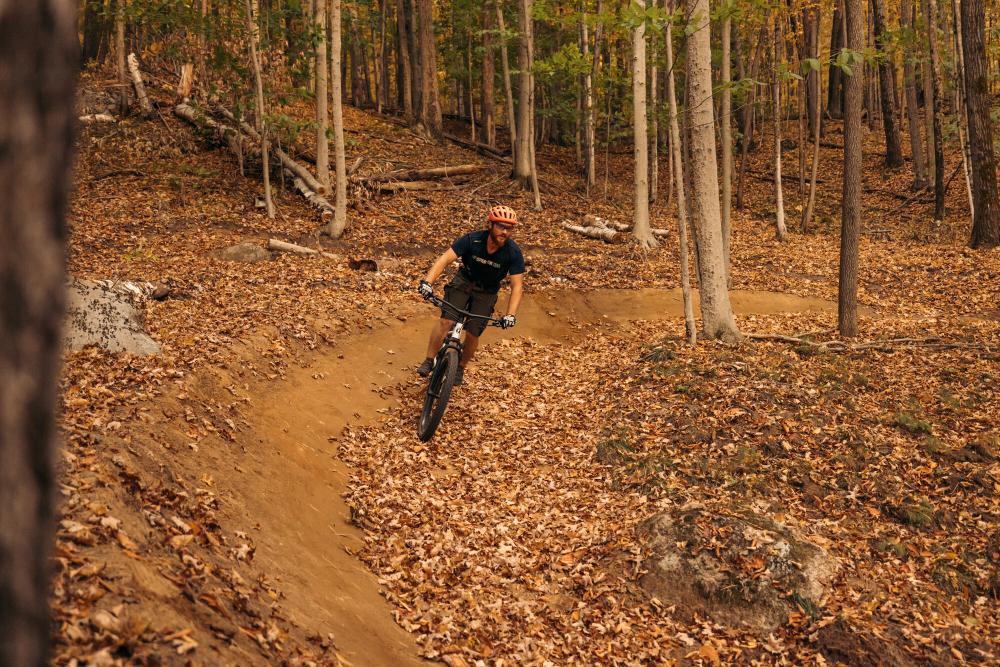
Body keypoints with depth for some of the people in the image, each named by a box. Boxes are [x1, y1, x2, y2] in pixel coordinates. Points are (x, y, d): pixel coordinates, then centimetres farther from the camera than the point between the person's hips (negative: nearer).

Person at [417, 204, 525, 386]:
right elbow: (445, 258, -32)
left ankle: (460, 368, 22)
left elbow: (517, 285, -25)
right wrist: (427, 281, -47)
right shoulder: (473, 239, -27)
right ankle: (428, 361, -8)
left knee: (472, 333, -5)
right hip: (464, 281, 0)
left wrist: (511, 314, -38)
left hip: (487, 292, 0)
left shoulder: (513, 253, -26)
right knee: (446, 320, -20)